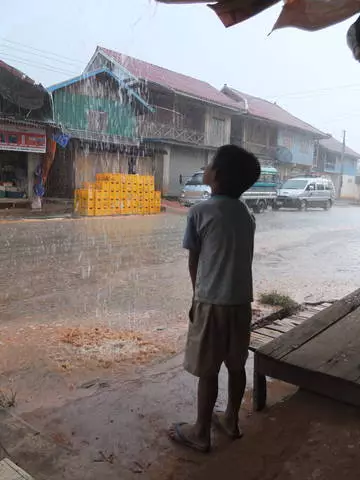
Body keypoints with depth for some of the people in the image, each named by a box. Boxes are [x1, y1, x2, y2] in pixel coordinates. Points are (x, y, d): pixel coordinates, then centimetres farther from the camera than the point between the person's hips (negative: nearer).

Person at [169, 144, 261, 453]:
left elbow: (194, 261, -3)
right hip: (242, 300, 6)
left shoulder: (200, 212, -10)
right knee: (236, 365, 18)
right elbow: (241, 257, 11)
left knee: (208, 371, 7)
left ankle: (201, 433, 22)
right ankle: (231, 421, 36)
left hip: (212, 301, -6)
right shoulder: (246, 214, 8)